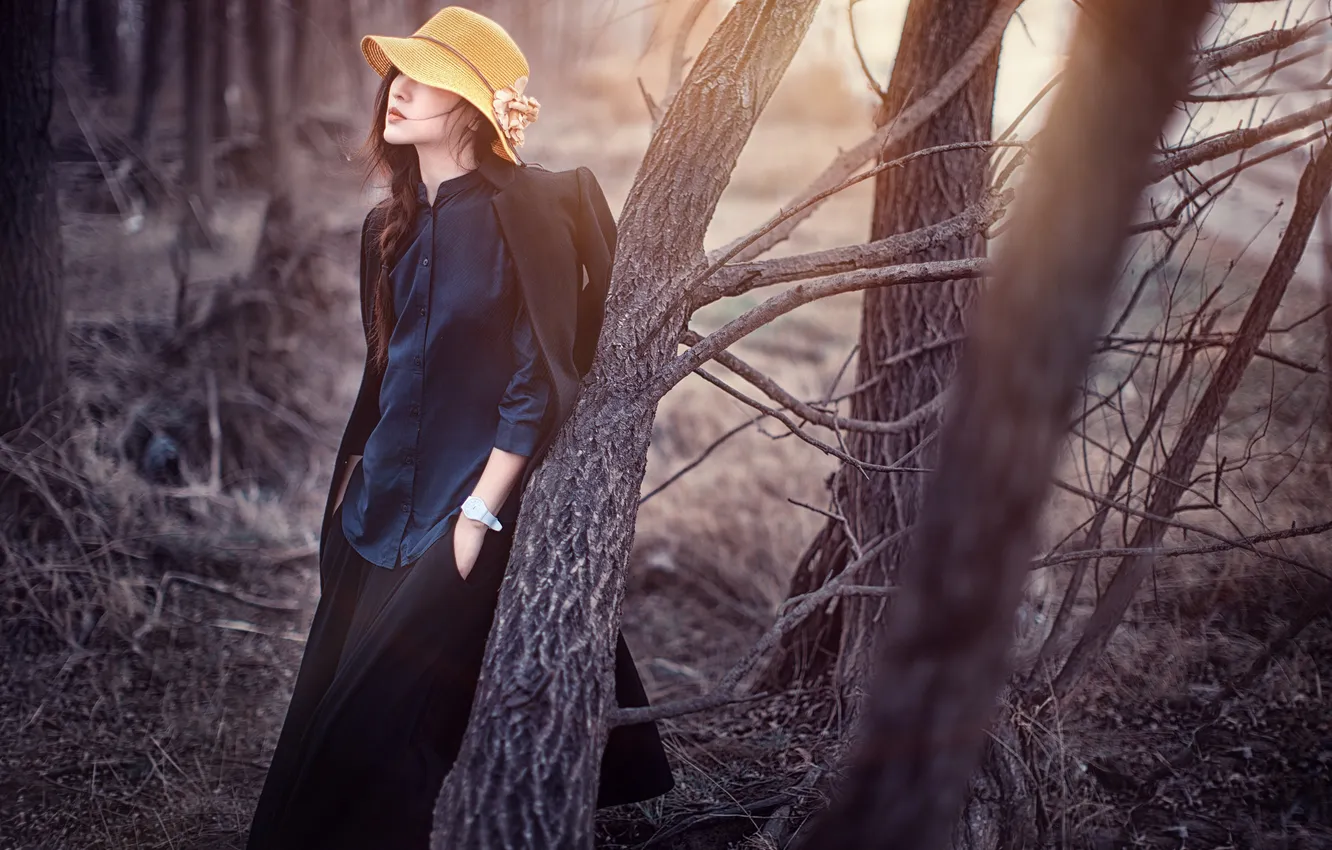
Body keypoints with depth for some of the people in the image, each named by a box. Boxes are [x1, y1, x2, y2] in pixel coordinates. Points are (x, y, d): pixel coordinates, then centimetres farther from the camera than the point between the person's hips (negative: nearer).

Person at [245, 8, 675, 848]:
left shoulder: (523, 212, -13)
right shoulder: (393, 227, 10)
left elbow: (544, 380, -16)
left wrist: (480, 513, -18)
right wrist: (352, 488, 16)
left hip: (476, 503, -8)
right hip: (384, 509, 8)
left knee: (379, 715, -8)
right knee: (327, 708, 13)